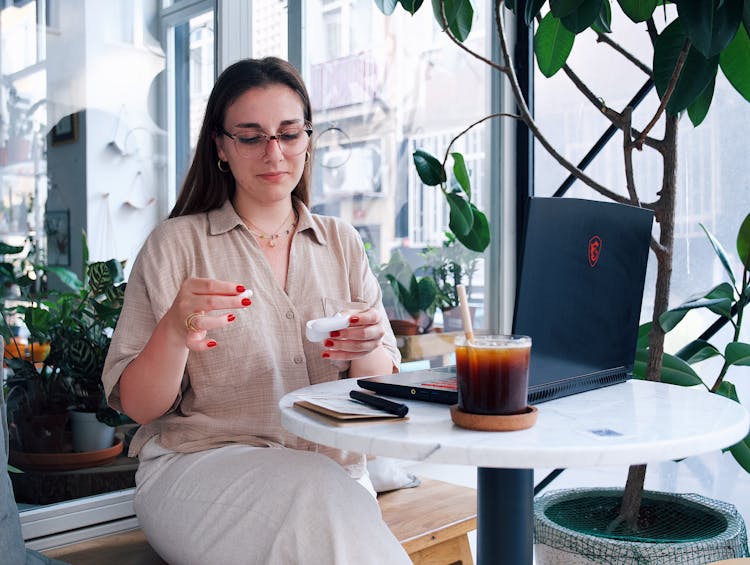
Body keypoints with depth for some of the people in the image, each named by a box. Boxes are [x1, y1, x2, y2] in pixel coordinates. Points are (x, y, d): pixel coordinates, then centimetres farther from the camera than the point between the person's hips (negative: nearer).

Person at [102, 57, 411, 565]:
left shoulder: (343, 243, 12)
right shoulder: (177, 243, 2)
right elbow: (137, 406, -2)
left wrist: (366, 350, -15)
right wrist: (174, 333, -23)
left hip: (332, 470, 3)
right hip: (200, 462, -2)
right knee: (311, 498, -33)